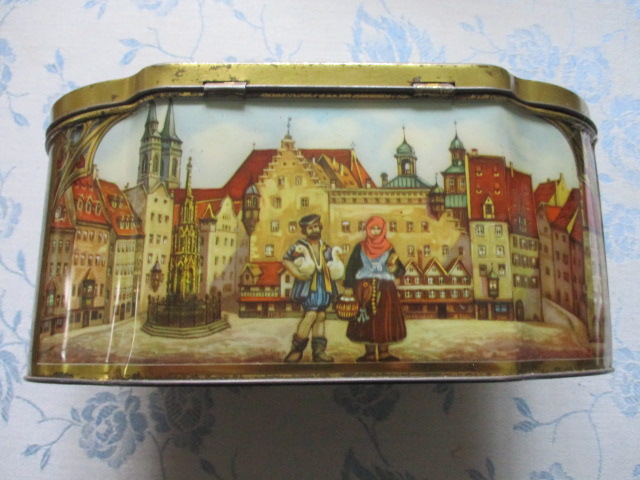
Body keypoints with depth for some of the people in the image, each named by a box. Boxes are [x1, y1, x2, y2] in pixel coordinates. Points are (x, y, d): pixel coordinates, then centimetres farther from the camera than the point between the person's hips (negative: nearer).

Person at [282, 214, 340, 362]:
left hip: (324, 285, 6)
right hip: (307, 285, -6)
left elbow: (331, 265, 24)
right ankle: (296, 349, -6)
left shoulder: (325, 247, 16)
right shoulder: (299, 246, -1)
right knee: (311, 314, -17)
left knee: (321, 316, 5)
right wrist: (297, 274, -16)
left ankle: (319, 350, 12)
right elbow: (286, 260, -5)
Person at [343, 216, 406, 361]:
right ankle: (369, 354, 11)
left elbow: (400, 271, 1)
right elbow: (351, 267, 3)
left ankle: (384, 353, 11)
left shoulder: (388, 248, 6)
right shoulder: (360, 247, 4)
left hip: (384, 289, 1)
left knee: (385, 321, 0)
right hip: (364, 289, -1)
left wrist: (394, 267, -22)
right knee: (366, 321, 1)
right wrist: (348, 287, -5)